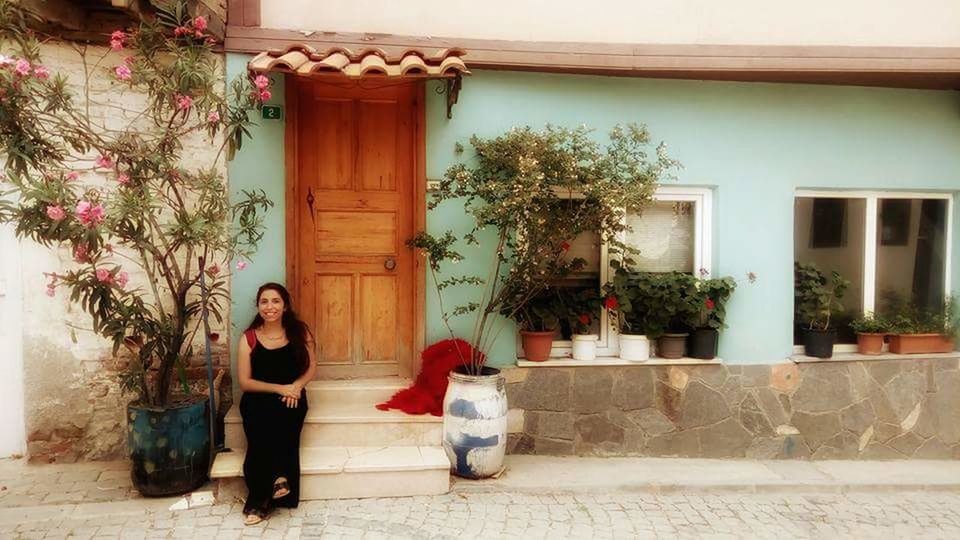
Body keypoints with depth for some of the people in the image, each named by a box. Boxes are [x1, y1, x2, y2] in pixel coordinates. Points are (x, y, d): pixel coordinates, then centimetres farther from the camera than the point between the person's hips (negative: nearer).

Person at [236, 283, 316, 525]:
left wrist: (296, 386, -12)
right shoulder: (248, 338, -1)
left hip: (291, 396, 1)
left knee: (282, 418, -33)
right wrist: (279, 388, -15)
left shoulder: (299, 331, 3)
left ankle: (261, 500, -25)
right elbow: (245, 382, -2)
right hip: (258, 398, 0)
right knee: (262, 427, -33)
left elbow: (311, 367, 9)